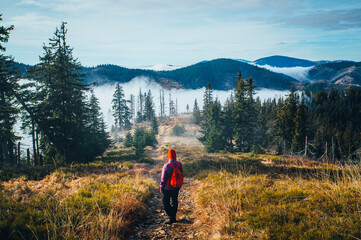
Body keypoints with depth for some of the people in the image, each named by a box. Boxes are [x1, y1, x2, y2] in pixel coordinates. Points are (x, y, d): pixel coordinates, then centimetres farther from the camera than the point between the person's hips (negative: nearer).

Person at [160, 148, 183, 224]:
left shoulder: (166, 165, -22)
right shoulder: (179, 164, -7)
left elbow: (163, 178, -15)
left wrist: (161, 187, -2)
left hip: (168, 188, -5)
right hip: (177, 187, 5)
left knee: (166, 202, 7)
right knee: (175, 201, 18)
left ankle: (171, 218, 4)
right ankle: (174, 216, 28)